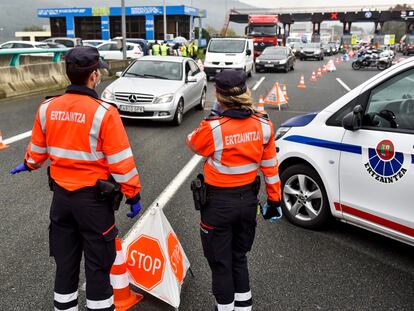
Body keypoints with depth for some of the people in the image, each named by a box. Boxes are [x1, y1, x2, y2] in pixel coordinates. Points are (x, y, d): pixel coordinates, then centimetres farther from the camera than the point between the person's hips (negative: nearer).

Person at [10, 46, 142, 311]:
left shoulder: (47, 108, -2)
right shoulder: (104, 112, -18)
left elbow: (37, 149, 13)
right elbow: (121, 162, -16)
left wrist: (29, 165, 35)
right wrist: (134, 195, -4)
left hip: (61, 195, 6)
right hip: (94, 198, -5)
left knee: (65, 260, 20)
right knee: (98, 264, 8)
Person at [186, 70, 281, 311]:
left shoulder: (213, 128, -24)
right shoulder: (263, 125, -9)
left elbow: (193, 144, -2)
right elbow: (270, 165, -1)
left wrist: (213, 118, -1)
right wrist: (274, 199, 10)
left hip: (219, 202, -5)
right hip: (248, 199, 5)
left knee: (220, 262, 14)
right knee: (239, 257, 24)